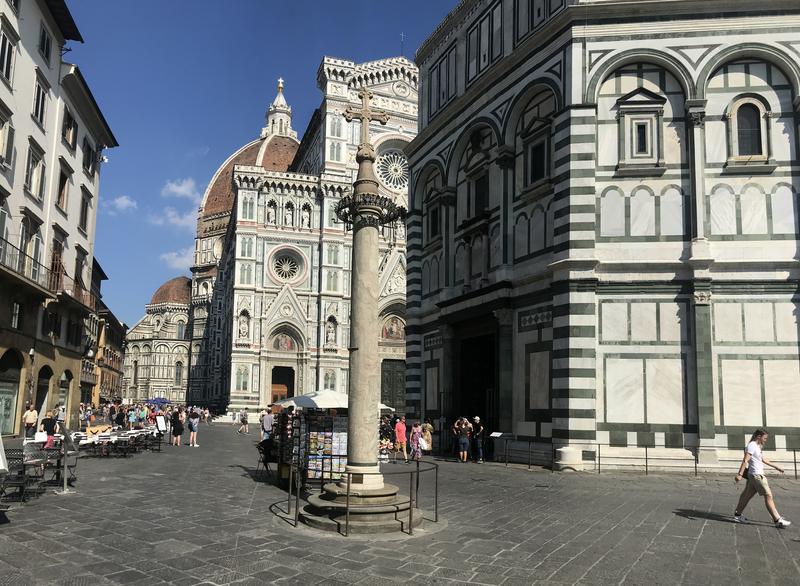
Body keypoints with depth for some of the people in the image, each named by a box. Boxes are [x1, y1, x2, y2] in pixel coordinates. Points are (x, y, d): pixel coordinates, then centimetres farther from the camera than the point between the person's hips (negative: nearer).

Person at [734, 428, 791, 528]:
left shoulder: (757, 446, 16)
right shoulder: (751, 446, -14)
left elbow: (763, 460, 28)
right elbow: (745, 461, -20)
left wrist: (776, 467, 35)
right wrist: (740, 474, -24)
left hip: (755, 475, 10)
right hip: (757, 475, -10)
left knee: (747, 495, 12)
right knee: (768, 496, -7)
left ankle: (738, 515, 17)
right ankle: (778, 520, -4)